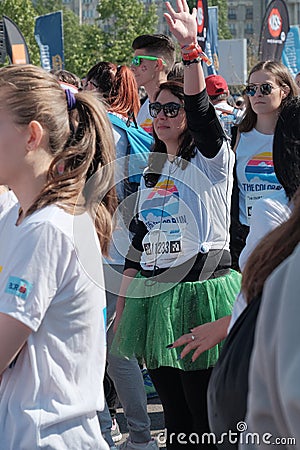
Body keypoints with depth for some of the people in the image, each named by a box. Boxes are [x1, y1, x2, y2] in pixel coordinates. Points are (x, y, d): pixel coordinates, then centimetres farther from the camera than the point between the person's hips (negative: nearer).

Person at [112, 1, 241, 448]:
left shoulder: (211, 160, -4)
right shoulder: (154, 169, 16)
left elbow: (201, 110, -23)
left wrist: (191, 48, -35)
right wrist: (123, 301, 17)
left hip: (200, 293, -6)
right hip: (153, 300, 7)